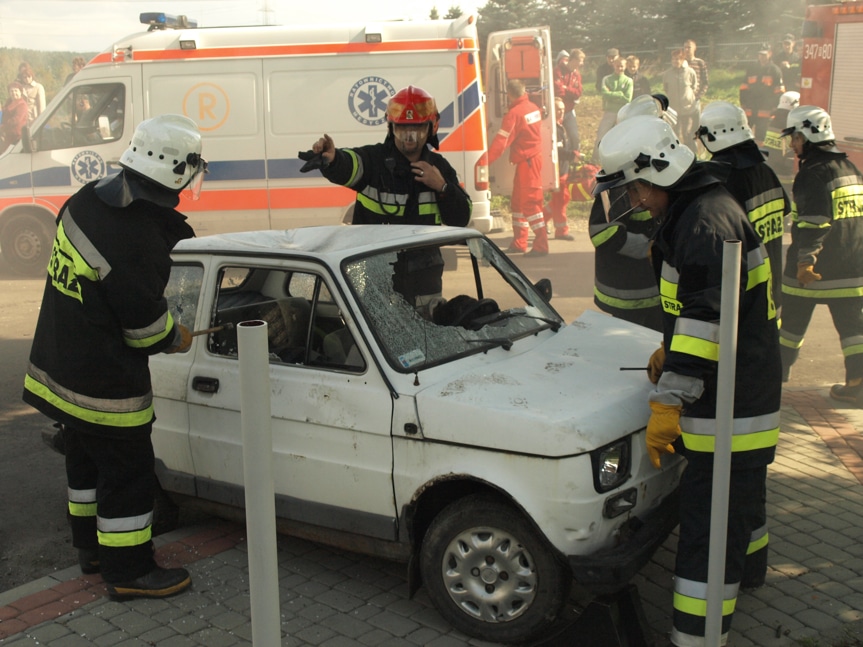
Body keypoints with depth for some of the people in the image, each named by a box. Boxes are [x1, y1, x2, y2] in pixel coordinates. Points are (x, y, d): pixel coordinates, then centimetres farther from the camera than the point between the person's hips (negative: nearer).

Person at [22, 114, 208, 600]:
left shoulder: (91, 198, -3)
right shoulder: (139, 246, -30)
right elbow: (148, 330, -21)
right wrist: (177, 339, -1)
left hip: (58, 366, 10)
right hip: (103, 385, -9)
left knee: (89, 460, 23)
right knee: (129, 473, 6)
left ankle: (92, 546, 40)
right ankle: (129, 571, 19)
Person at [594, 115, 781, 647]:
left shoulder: (705, 221, -23)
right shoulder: (691, 209, 12)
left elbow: (708, 319, -28)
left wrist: (668, 401, -28)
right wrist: (671, 352, 19)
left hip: (729, 400, -11)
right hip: (746, 388, 11)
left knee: (709, 519, -9)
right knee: (740, 489, 30)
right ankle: (745, 567, 52)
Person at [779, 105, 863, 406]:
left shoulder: (814, 172, -13)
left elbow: (813, 222, -21)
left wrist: (805, 259, -19)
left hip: (814, 268, -7)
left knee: (793, 317, 10)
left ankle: (779, 367, 23)